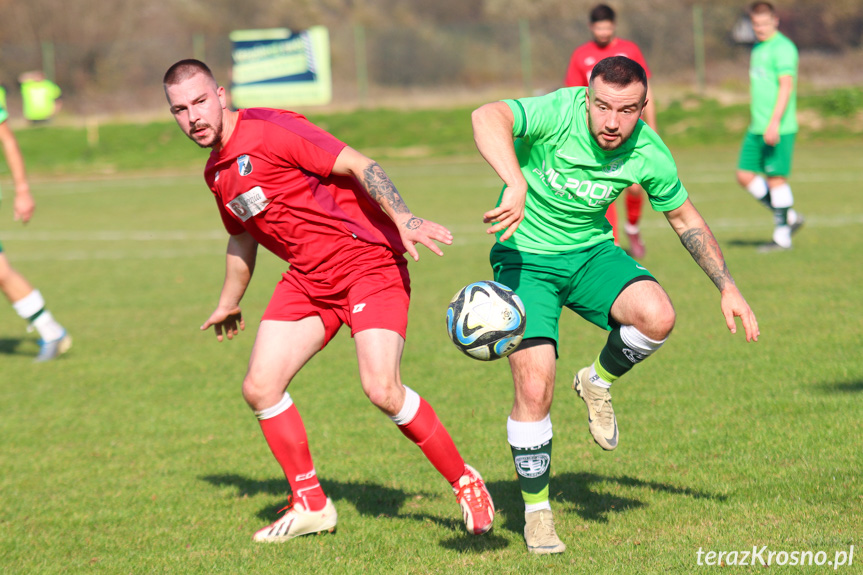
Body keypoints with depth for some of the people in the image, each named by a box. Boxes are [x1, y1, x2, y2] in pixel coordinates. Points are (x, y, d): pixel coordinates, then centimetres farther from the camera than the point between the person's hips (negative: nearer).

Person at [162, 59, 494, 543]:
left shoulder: (271, 131, -16)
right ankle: (311, 505, 14)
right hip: (309, 279, 8)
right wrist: (230, 302, 39)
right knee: (260, 387, -3)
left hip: (368, 262, -8)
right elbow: (243, 235, 28)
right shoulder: (216, 172, 10)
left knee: (382, 389, -21)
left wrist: (404, 220, -32)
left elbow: (357, 165, -20)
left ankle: (466, 483, -1)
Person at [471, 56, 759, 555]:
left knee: (657, 316, -26)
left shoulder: (649, 154, -12)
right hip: (525, 256, -3)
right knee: (535, 390, -15)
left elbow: (686, 220, 6)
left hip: (591, 252, 3)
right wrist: (516, 184, -61)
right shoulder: (558, 115, -26)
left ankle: (598, 382, 7)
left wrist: (727, 287, 1)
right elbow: (487, 117, -46)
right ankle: (536, 511, 8)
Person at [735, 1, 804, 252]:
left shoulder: (782, 48, -10)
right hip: (757, 128, 9)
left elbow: (787, 86, -18)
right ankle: (789, 217, 16)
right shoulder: (757, 49, 18)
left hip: (778, 128, -9)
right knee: (745, 175, 5)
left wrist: (774, 123, -25)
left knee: (776, 178, -6)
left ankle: (782, 236, 2)